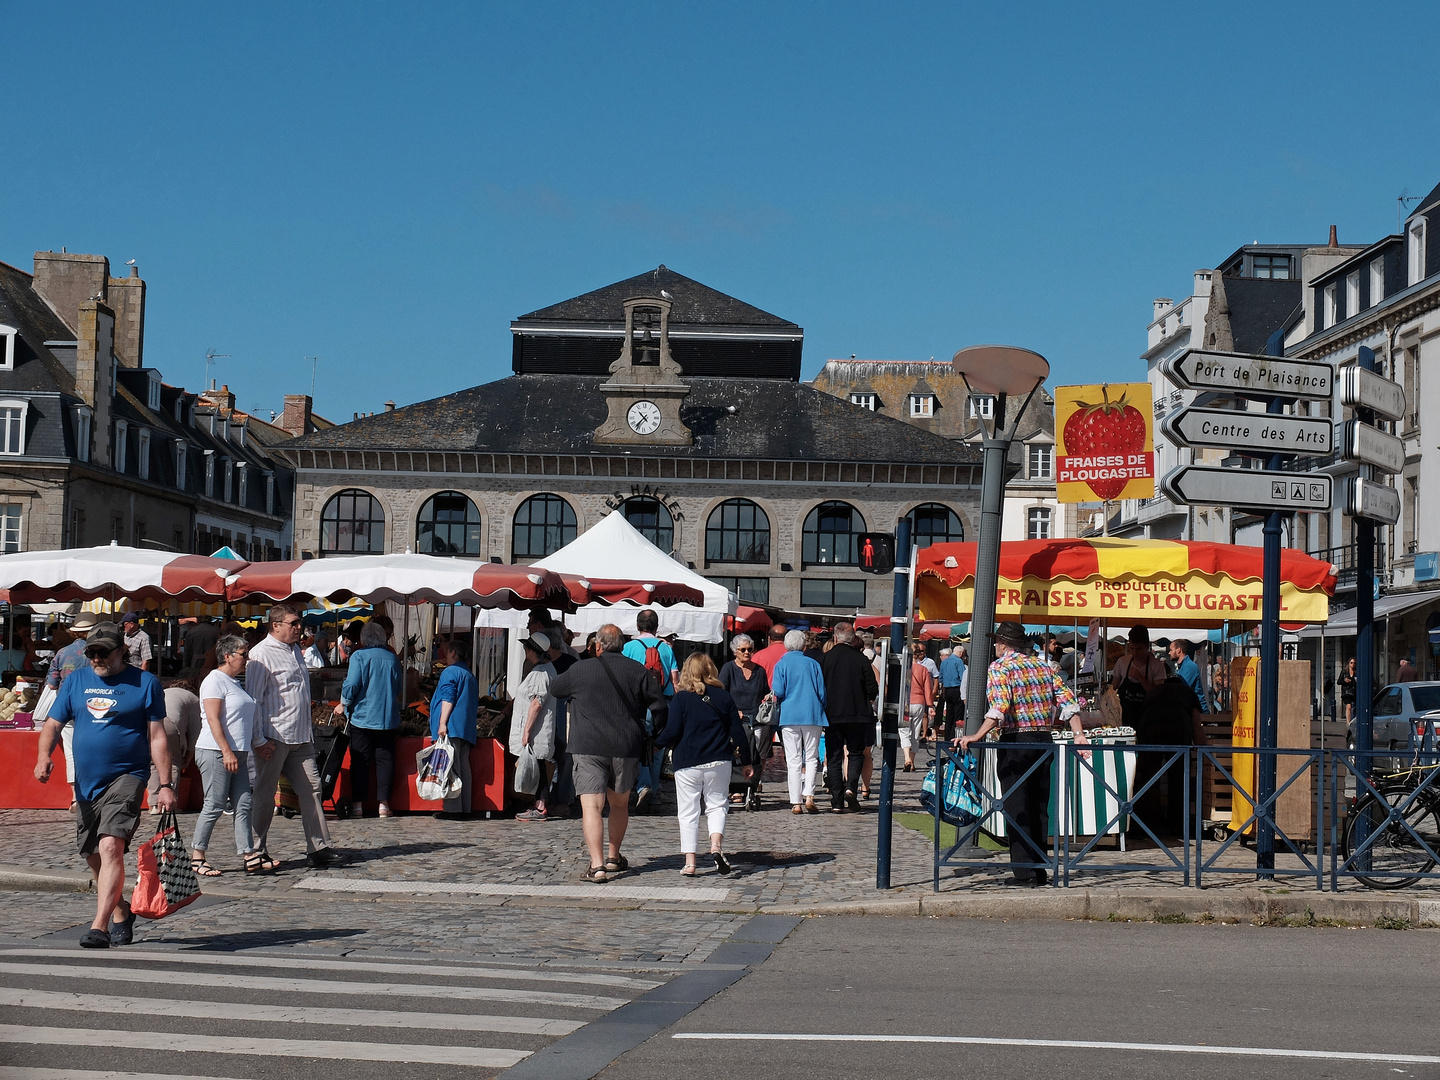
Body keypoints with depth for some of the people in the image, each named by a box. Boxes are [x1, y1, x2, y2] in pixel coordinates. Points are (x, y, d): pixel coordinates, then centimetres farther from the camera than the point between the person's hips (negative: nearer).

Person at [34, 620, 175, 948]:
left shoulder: (145, 683, -1)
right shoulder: (76, 681, 10)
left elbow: (157, 737, -1)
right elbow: (53, 723, 9)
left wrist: (165, 785, -6)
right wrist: (44, 755, -12)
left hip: (127, 777, -5)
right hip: (86, 783, 5)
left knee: (111, 846, -22)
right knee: (94, 858, 14)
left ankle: (99, 927, -27)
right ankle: (122, 913, 36)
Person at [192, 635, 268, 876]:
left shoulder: (234, 683, 21)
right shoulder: (215, 681, -8)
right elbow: (213, 719, -17)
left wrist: (259, 743, 24)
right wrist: (227, 752, -22)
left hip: (237, 754, 9)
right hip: (216, 753, -9)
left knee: (243, 806, 3)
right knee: (214, 806, -6)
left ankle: (249, 857, 1)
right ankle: (196, 858, 2)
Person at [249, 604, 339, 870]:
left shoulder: (295, 649, 16)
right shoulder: (261, 654, -9)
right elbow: (253, 699, -12)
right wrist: (259, 739, -16)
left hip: (300, 738, 8)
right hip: (273, 739, -8)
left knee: (311, 789, 3)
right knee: (264, 795, 1)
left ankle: (317, 848, 4)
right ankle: (258, 852, 9)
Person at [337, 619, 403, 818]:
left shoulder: (359, 656, -6)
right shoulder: (392, 658, 6)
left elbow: (352, 685, -12)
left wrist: (343, 705, 2)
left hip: (362, 717, -3)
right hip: (388, 718, 3)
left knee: (360, 762, 3)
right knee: (385, 759, 6)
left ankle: (358, 804, 2)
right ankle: (383, 803, 1)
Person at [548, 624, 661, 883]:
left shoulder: (580, 670, 0)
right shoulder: (637, 670, 4)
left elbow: (554, 689, 17)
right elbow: (657, 705, 5)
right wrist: (653, 740, 19)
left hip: (588, 747, -3)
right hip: (626, 748, 3)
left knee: (591, 806, -7)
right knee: (620, 804, 21)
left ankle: (597, 866, -19)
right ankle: (613, 857, 32)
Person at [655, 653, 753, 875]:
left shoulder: (681, 698, -6)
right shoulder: (723, 697, 3)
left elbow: (672, 733, -11)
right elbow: (738, 732, 5)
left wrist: (654, 741, 9)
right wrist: (747, 761, 14)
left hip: (687, 764, -2)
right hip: (719, 762, 2)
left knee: (688, 811, 5)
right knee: (716, 805, 14)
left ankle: (689, 861, 2)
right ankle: (716, 845, -11)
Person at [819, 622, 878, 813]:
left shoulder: (826, 658, -5)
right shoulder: (861, 659, -4)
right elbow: (873, 690, -4)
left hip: (832, 716, 0)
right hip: (858, 715, 0)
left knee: (833, 758, 6)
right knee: (856, 754, 15)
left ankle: (837, 802, 2)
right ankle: (851, 786, -9)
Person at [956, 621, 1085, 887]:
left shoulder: (999, 668, -4)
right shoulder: (1042, 666, 14)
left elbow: (999, 708, -20)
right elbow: (1068, 701, 6)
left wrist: (977, 736, -26)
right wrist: (1079, 735, 5)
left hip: (1016, 741, -6)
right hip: (1044, 740, 6)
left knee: (1017, 809, -1)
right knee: (1040, 808, 12)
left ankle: (1023, 872, -5)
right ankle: (1040, 870, 13)